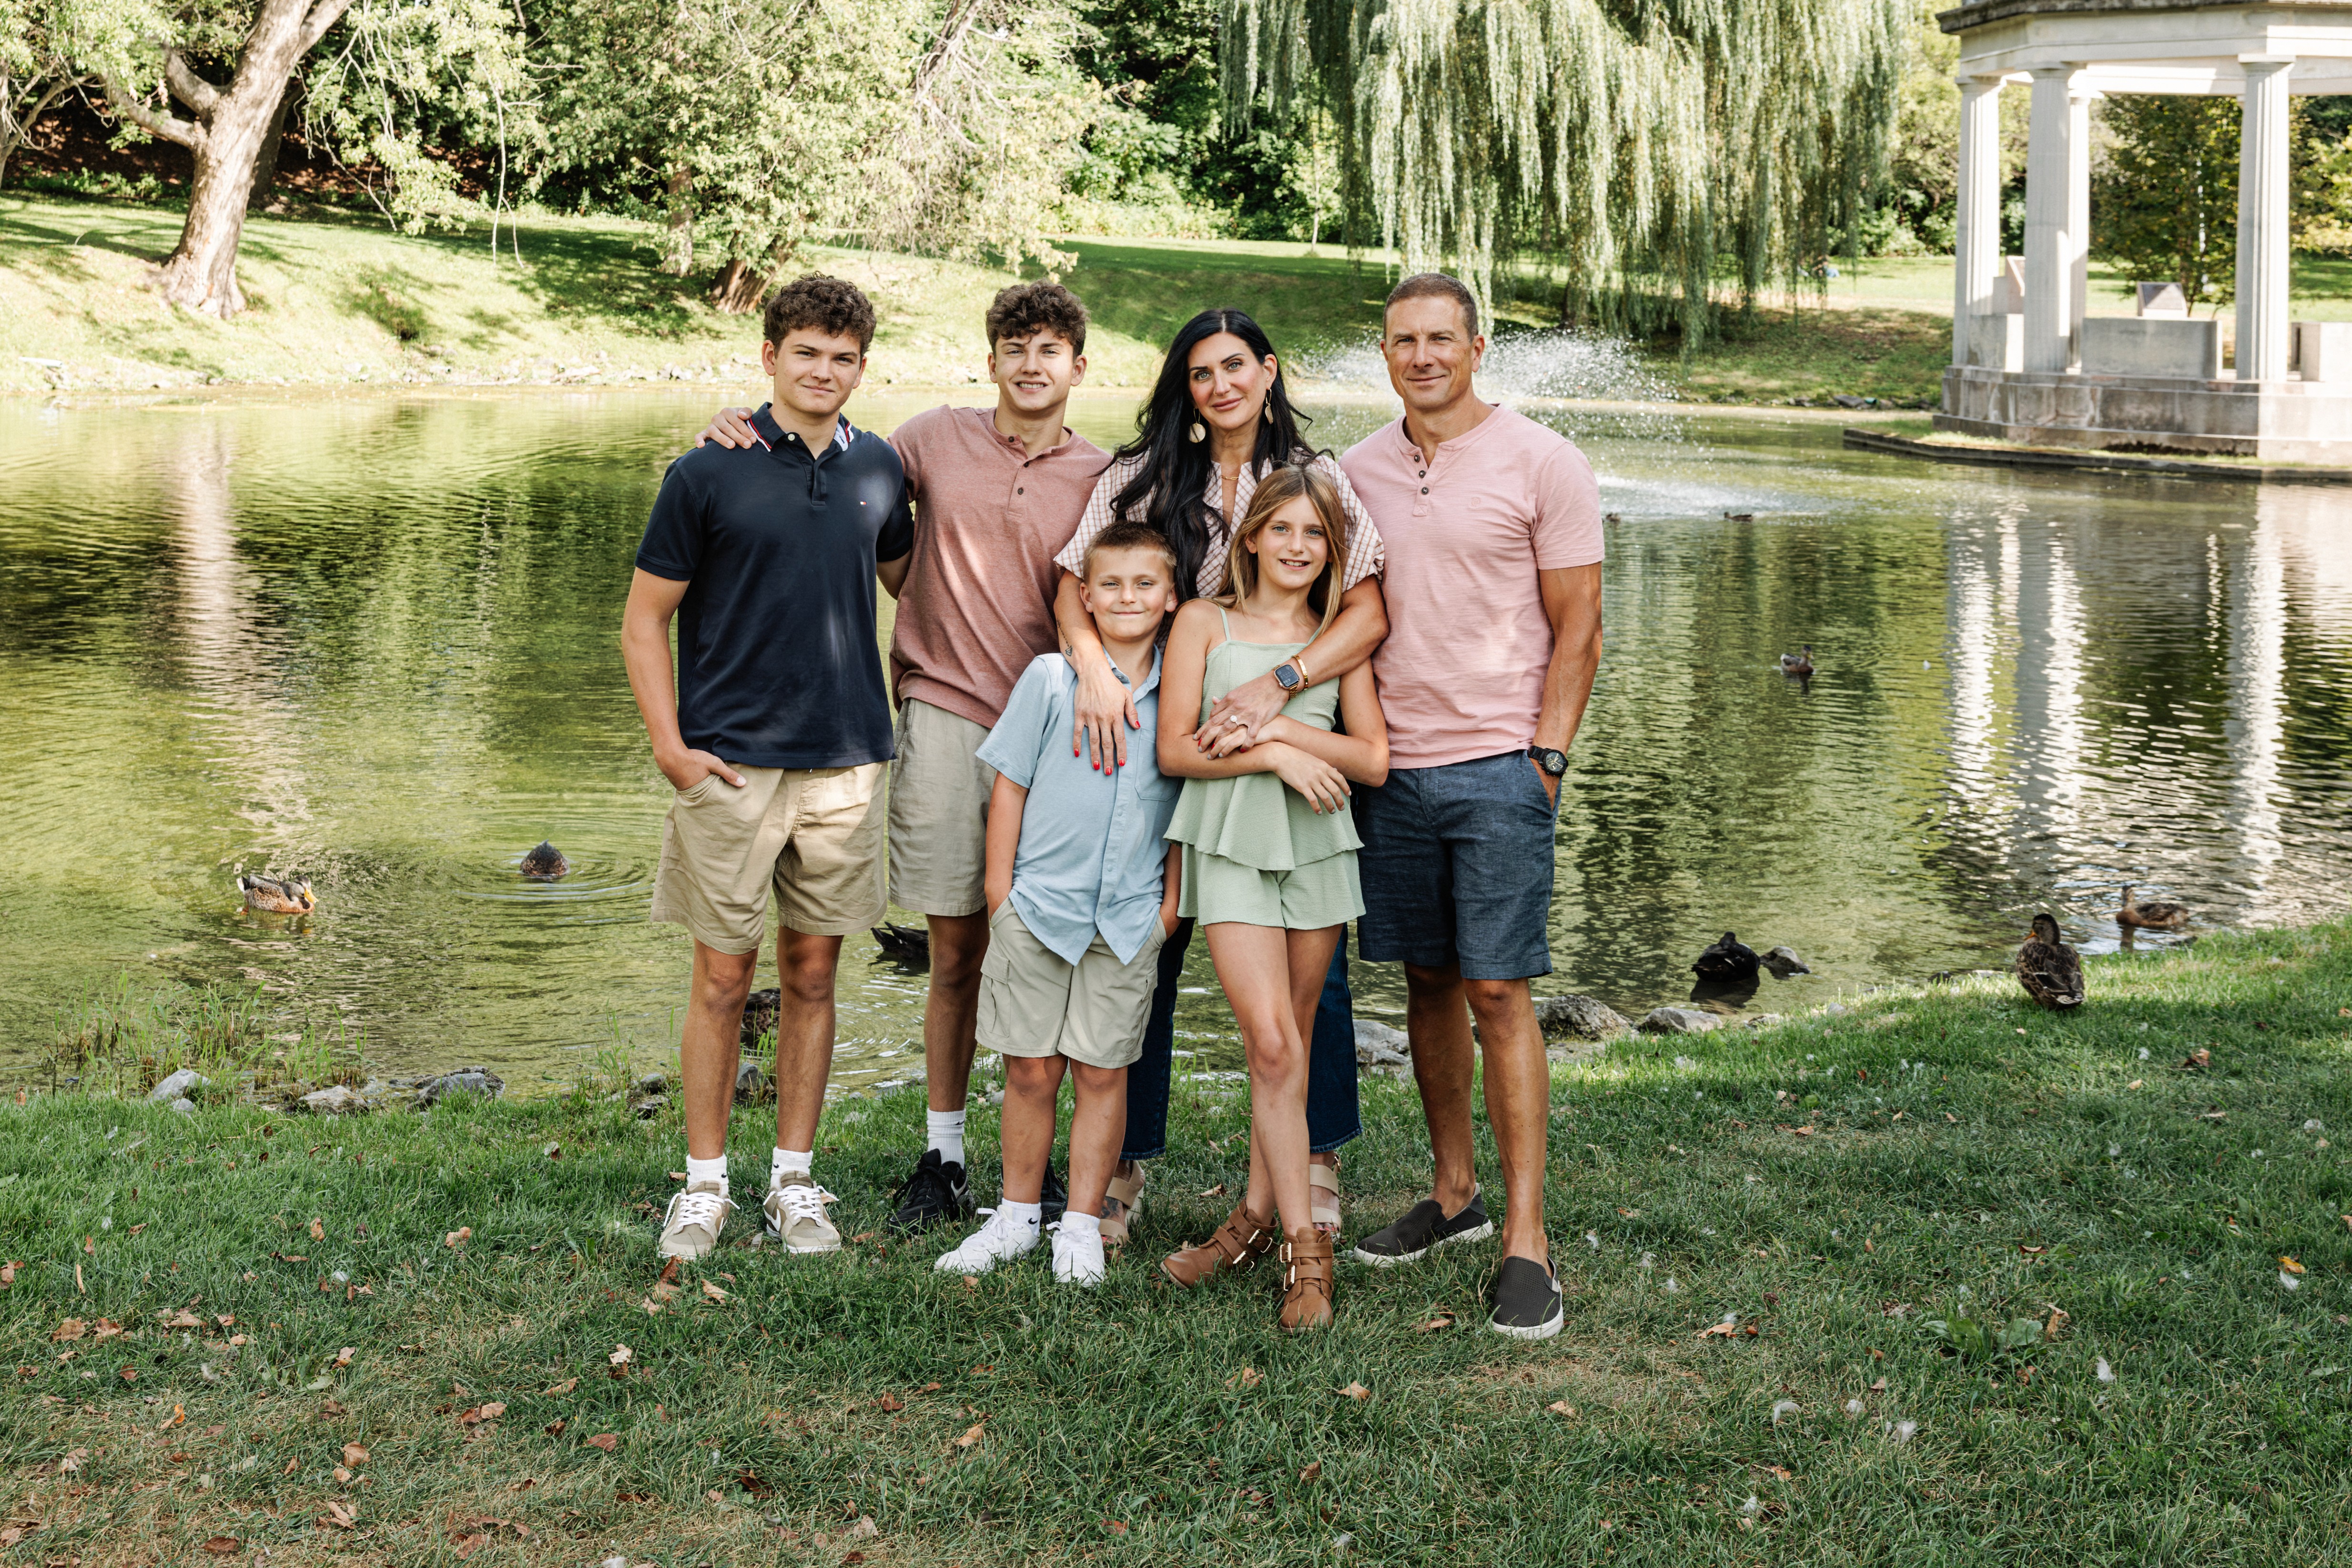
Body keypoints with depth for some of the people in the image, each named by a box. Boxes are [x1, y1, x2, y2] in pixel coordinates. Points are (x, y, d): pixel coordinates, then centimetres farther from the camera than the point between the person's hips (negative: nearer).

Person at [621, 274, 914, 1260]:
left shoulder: (878, 470, 7)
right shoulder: (708, 474, -5)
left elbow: (904, 578, 24)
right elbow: (644, 622, -1)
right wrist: (670, 747, -9)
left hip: (845, 761, 3)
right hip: (732, 764, -3)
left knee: (813, 972, 9)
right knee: (724, 978, 2)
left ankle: (794, 1179, 19)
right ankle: (704, 1183, 14)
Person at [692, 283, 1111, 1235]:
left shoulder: (1099, 478, 6)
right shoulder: (935, 441, 6)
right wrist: (740, 437, 1)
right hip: (941, 719, 0)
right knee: (954, 954, 4)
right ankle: (942, 1156, 16)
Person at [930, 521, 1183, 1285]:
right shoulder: (1050, 678, -2)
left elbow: (1188, 804, 11)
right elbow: (1009, 785, 2)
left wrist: (1171, 900, 8)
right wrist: (1000, 889, 1)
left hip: (1129, 918, 1)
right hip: (1039, 906, -1)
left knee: (1102, 1073, 5)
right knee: (1030, 1071, 6)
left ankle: (1082, 1225, 15)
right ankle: (1017, 1216, 20)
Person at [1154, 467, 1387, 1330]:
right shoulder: (1204, 622, 4)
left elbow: (1375, 759, 3)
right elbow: (1175, 750, -2)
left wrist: (1283, 726, -8)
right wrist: (1276, 758, -13)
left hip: (1317, 843, 3)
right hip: (1232, 844, -3)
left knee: (1291, 1043, 6)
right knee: (1271, 1042, -11)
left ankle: (1258, 1213, 20)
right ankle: (1303, 1244, -6)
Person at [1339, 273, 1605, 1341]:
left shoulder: (1539, 463, -3)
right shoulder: (1359, 470, 10)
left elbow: (1578, 629, -3)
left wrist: (1547, 755, -9)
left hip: (1499, 763, -5)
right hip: (1390, 765, 5)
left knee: (1498, 995, -7)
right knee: (1428, 984, 11)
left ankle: (1525, 1242, -3)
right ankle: (1453, 1193, 24)